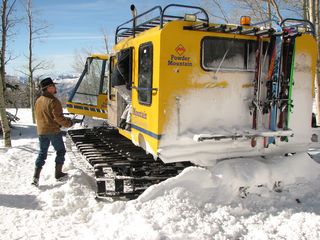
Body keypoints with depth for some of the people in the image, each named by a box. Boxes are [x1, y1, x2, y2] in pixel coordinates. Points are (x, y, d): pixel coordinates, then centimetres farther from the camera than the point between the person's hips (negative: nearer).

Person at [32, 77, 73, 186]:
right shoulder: (53, 101, -16)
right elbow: (58, 117, -21)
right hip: (53, 130, -7)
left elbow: (38, 117, 16)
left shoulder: (38, 101, 9)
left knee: (42, 153, 14)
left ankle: (36, 176, 8)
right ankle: (58, 173, 16)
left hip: (41, 131, 7)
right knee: (60, 151, 11)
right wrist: (68, 123, -5)